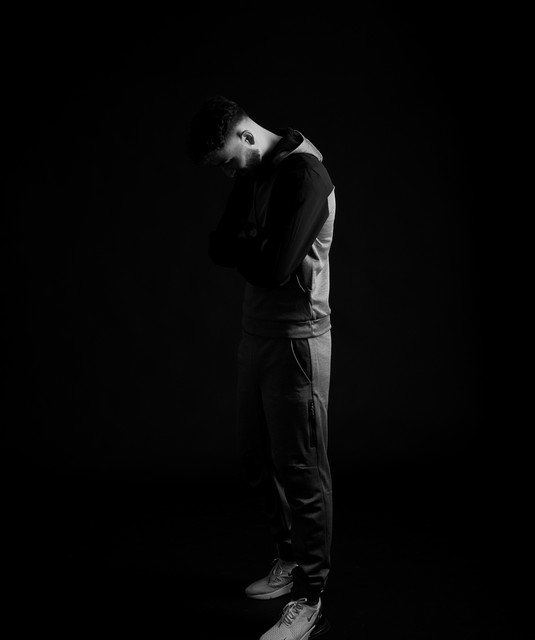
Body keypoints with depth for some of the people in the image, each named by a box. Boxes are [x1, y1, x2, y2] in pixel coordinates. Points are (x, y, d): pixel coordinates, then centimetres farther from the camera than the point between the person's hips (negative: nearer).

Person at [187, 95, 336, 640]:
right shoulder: (253, 176, 12)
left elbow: (273, 269, -22)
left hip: (296, 338, -9)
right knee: (257, 457, 16)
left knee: (300, 470, -3)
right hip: (256, 333, 9)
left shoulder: (304, 175, -16)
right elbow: (217, 247, 8)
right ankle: (290, 560, 34)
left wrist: (239, 246, -4)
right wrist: (254, 247, -10)